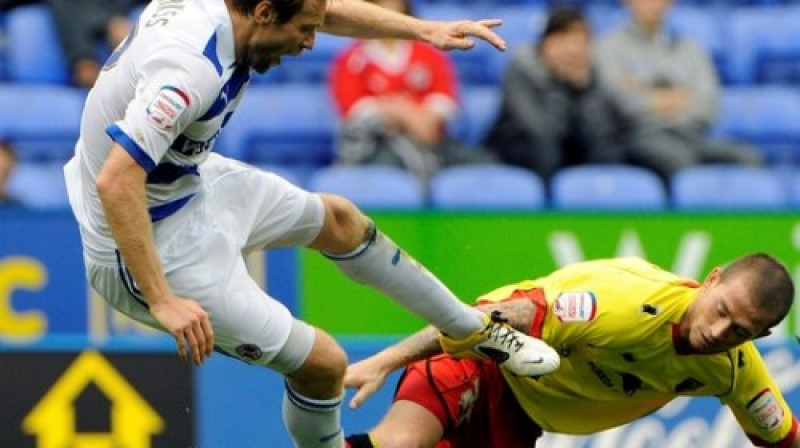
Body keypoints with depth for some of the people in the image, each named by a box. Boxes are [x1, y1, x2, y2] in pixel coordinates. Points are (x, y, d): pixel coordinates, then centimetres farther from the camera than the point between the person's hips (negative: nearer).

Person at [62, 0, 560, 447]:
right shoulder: (191, 66, -35)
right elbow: (115, 182, -39)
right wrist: (162, 301, -37)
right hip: (147, 245, -10)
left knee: (338, 219, 25)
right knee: (321, 363, -4)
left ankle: (472, 329, 46)